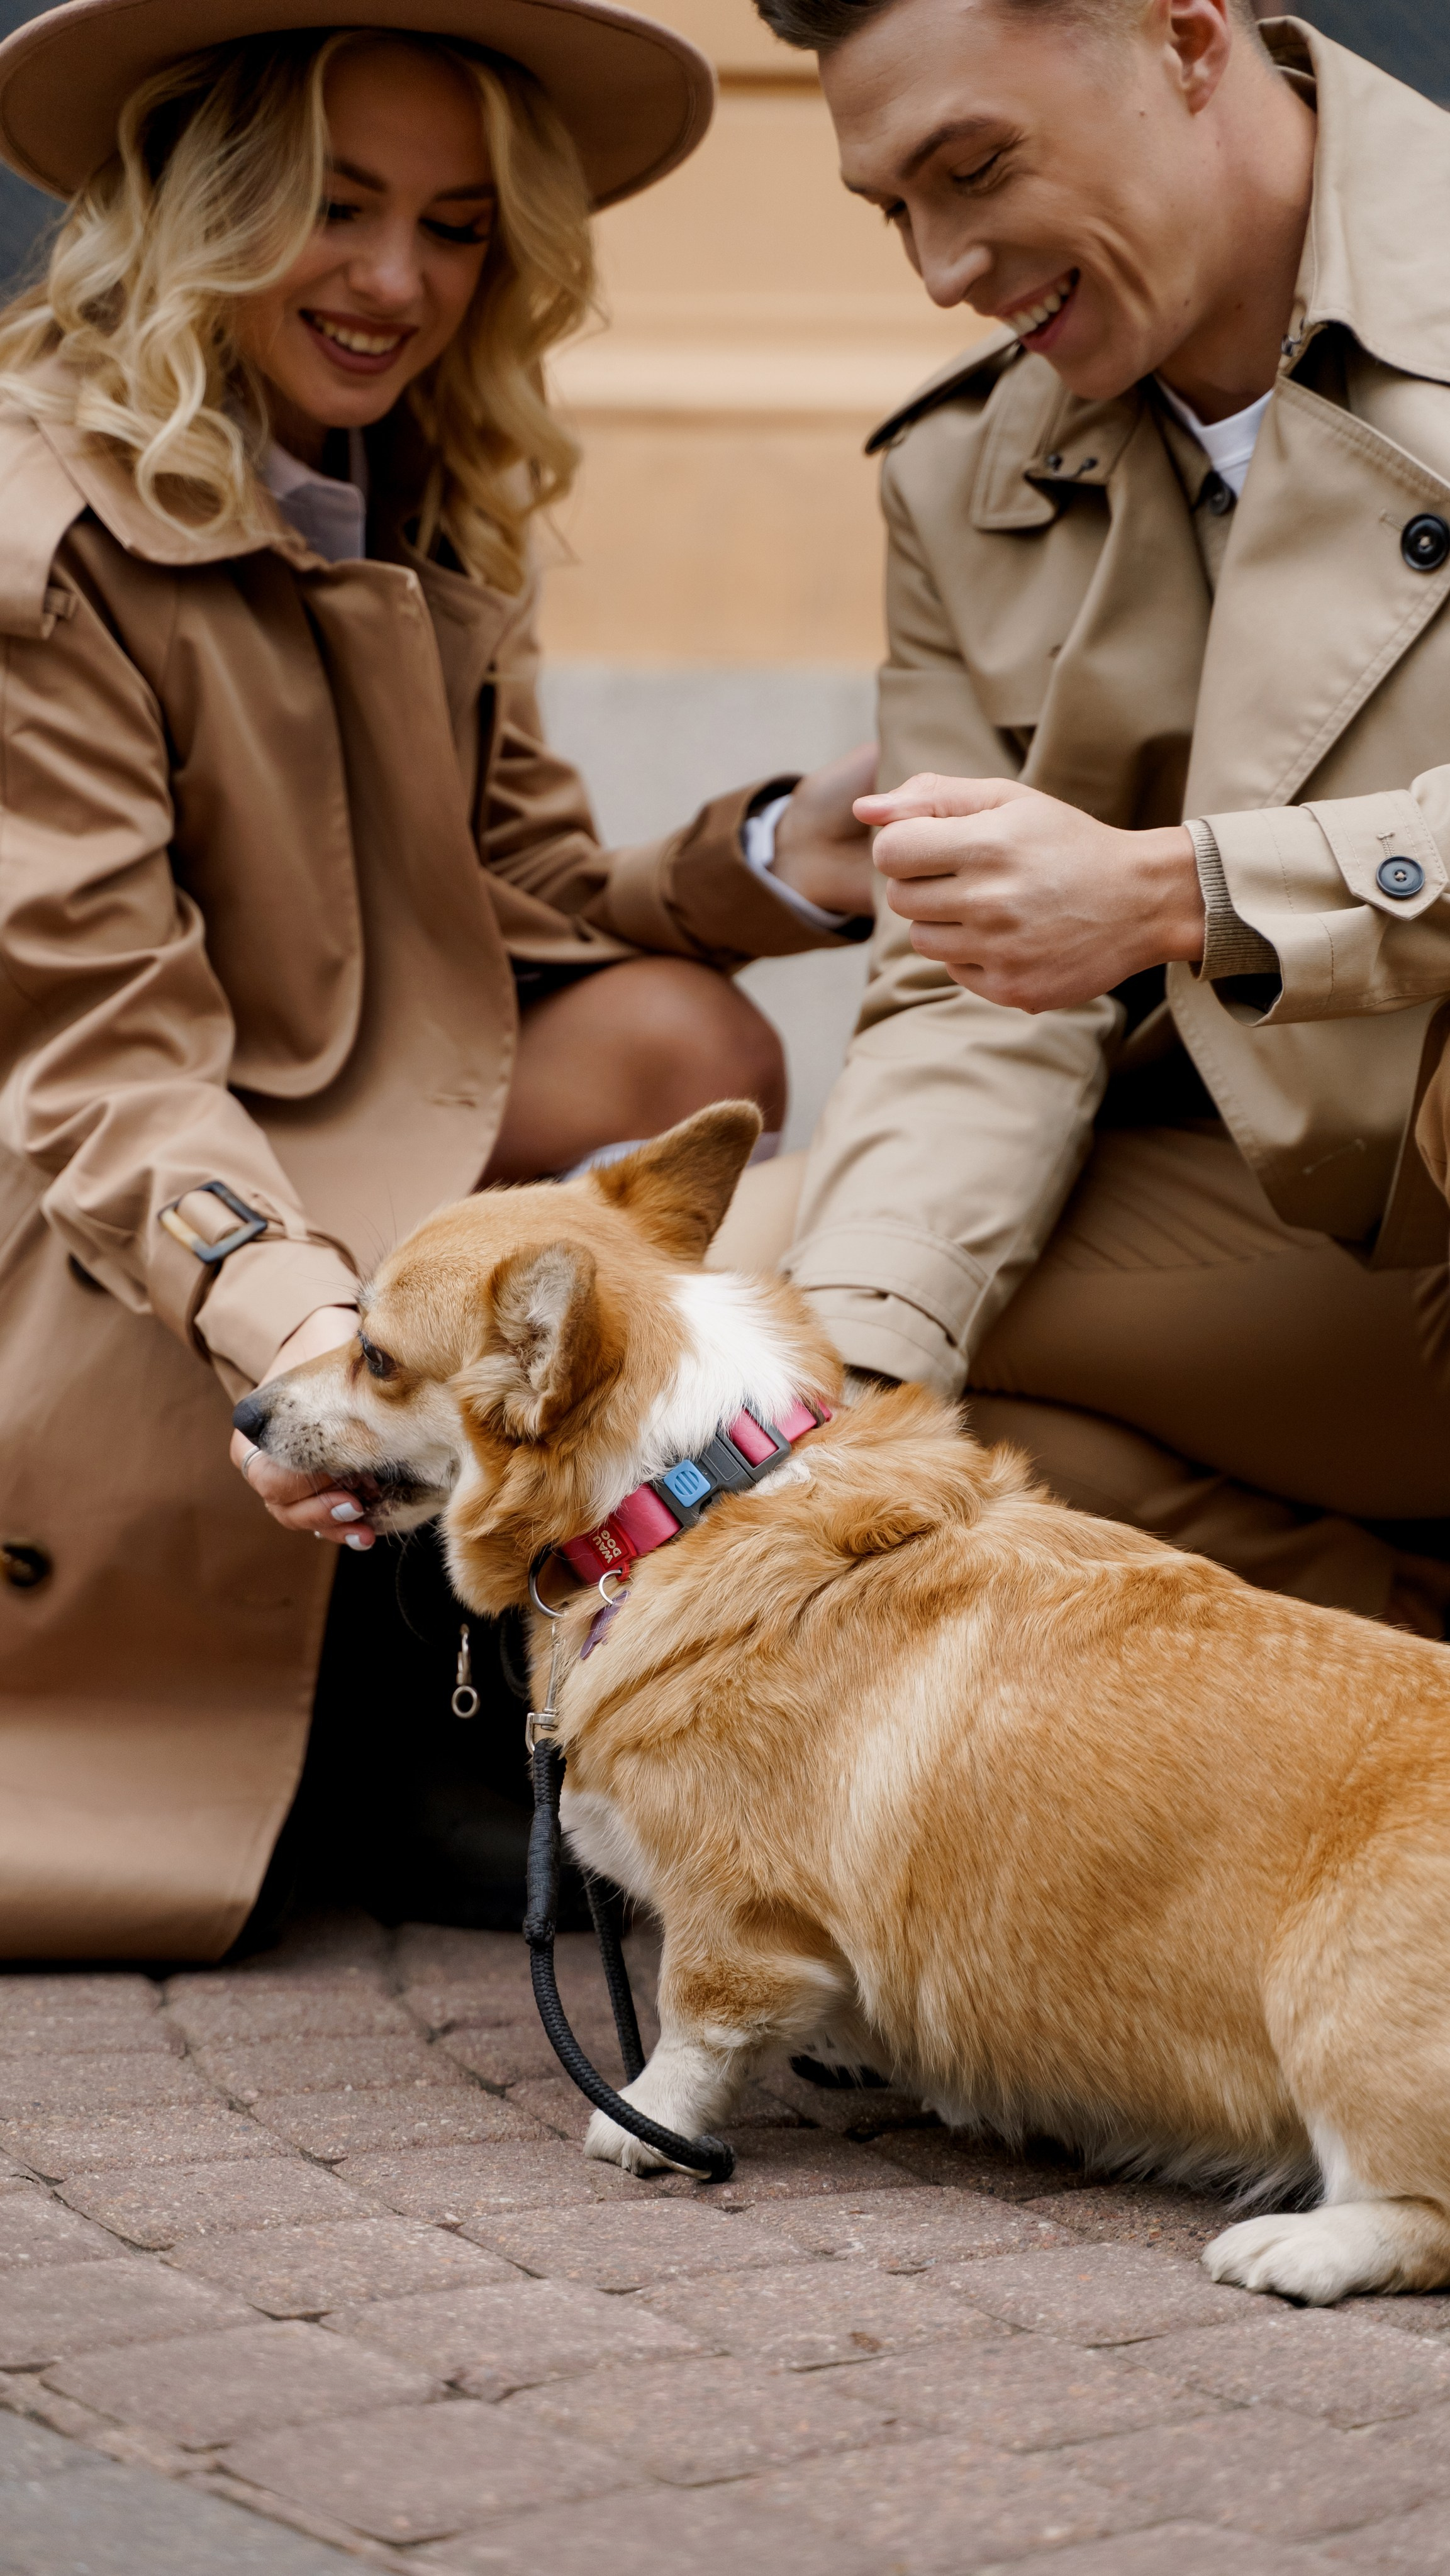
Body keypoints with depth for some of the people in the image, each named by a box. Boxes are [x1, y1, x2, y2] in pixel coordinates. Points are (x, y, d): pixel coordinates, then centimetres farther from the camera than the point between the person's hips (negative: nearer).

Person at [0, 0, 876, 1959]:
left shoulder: (428, 499, 7)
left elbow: (520, 909, 3)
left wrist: (762, 873, -17)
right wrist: (282, 1314, -42)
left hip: (354, 1137, 8)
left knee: (685, 1049, -18)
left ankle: (427, 1697, -10)